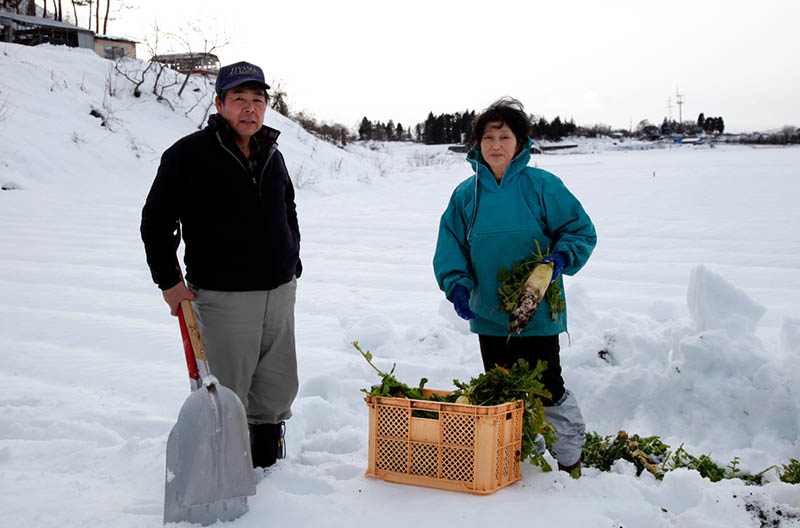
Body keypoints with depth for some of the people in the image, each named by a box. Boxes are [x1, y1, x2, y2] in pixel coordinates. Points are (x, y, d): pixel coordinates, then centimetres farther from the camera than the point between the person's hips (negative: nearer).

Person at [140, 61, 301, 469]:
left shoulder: (272, 155, 11)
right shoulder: (189, 154, -8)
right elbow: (156, 220, -5)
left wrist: (292, 265, 19)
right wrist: (169, 281, -7)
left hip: (279, 293, 6)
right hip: (222, 296, -6)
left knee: (279, 389, 14)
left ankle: (269, 465, 31)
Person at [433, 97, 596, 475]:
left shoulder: (542, 186, -6)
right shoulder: (466, 195, 4)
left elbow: (581, 231, -1)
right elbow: (450, 247, 6)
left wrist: (560, 259, -19)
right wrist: (457, 285, -10)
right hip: (487, 316, 4)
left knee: (547, 388, 1)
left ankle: (570, 461, 18)